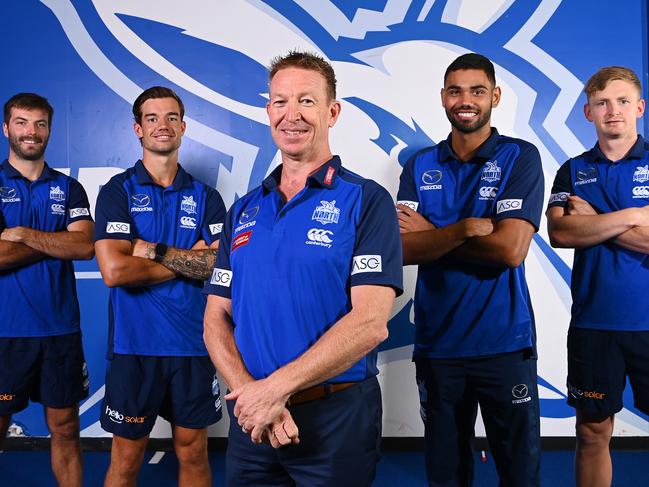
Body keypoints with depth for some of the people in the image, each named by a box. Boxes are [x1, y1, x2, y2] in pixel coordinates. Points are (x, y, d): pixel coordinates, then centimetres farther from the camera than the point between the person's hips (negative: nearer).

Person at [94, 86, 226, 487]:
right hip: (135, 344, -2)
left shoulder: (206, 198, 6)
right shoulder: (117, 191, -2)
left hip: (194, 343, 2)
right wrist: (188, 260, -10)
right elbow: (114, 270, -15)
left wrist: (154, 250, -14)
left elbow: (219, 264, -8)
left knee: (193, 452, 14)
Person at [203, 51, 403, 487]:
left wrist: (275, 387, -17)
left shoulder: (366, 201, -8)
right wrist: (247, 393, -11)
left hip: (336, 418, -4)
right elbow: (217, 317, 5)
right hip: (251, 420, 4)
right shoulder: (244, 211, 8)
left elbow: (370, 322, -17)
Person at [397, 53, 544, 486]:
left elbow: (511, 249, -16)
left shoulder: (520, 157, -3)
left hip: (505, 344, -2)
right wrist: (467, 227, -19)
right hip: (436, 343, 3)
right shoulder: (420, 166, 6)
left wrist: (433, 233, -9)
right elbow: (402, 249, -7)